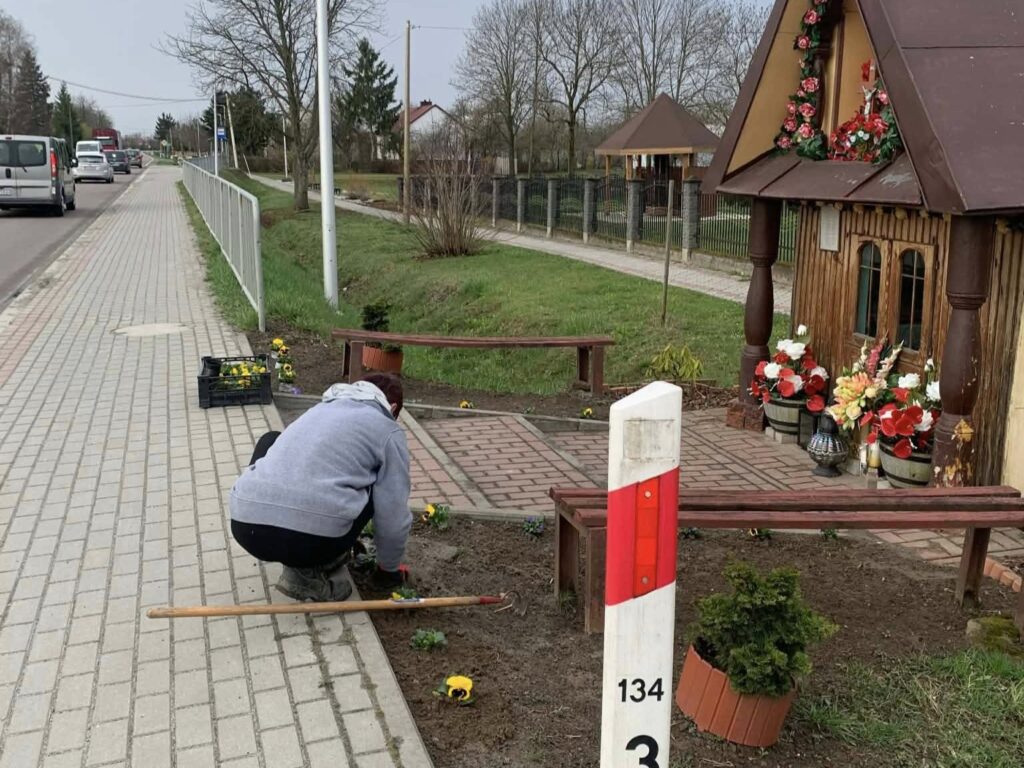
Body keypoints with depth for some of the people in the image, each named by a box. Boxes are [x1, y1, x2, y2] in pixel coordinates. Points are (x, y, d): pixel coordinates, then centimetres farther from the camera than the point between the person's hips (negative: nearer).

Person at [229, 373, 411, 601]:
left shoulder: (322, 408, 31)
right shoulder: (389, 431, 14)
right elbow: (394, 518, 11)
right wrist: (388, 568, 31)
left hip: (246, 525, 5)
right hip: (313, 538, -5)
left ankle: (299, 564, 24)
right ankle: (314, 572, 11)